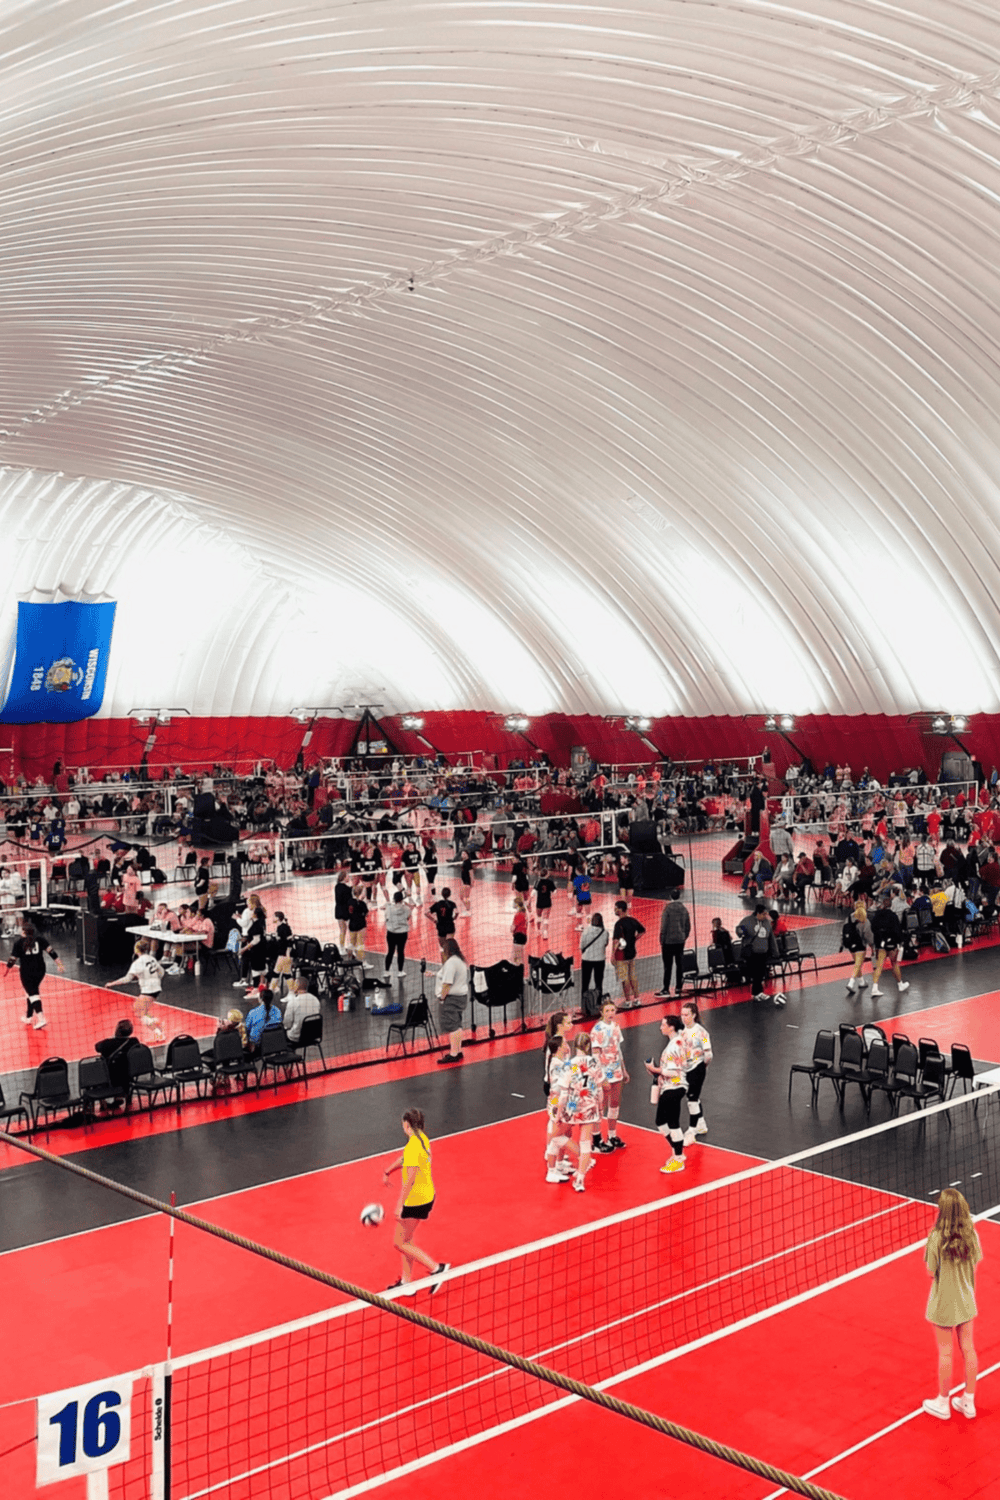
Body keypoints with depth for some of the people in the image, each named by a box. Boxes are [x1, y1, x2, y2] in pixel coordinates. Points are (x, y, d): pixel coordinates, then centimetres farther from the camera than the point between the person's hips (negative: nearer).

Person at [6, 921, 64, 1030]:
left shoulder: (19, 942, -6)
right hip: (40, 970, 5)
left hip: (26, 971, -5)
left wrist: (8, 966, 15)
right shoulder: (38, 939, 4)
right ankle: (29, 1017, 31)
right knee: (31, 992, 21)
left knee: (33, 993, -6)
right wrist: (59, 964, 5)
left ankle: (41, 1019, -21)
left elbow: (13, 959, -4)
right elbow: (51, 951, 1)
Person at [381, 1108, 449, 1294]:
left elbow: (410, 1179, -28)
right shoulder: (422, 1139, 4)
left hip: (415, 1200, -9)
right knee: (405, 1241, 20)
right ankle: (406, 1283, 27)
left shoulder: (413, 1146, -25)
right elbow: (404, 1159, 22)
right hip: (426, 1196, 9)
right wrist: (387, 1172, 31)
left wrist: (399, 1205, -25)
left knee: (400, 1243, 3)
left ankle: (436, 1268, 2)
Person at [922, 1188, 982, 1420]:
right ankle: (968, 1402, 28)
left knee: (945, 1352, 9)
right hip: (966, 1301, 4)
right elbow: (974, 1265, 0)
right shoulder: (971, 1234, -12)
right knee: (968, 1349, 15)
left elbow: (931, 1272, -15)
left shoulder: (936, 1238, -25)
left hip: (944, 1303, -4)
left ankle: (942, 1404, 25)